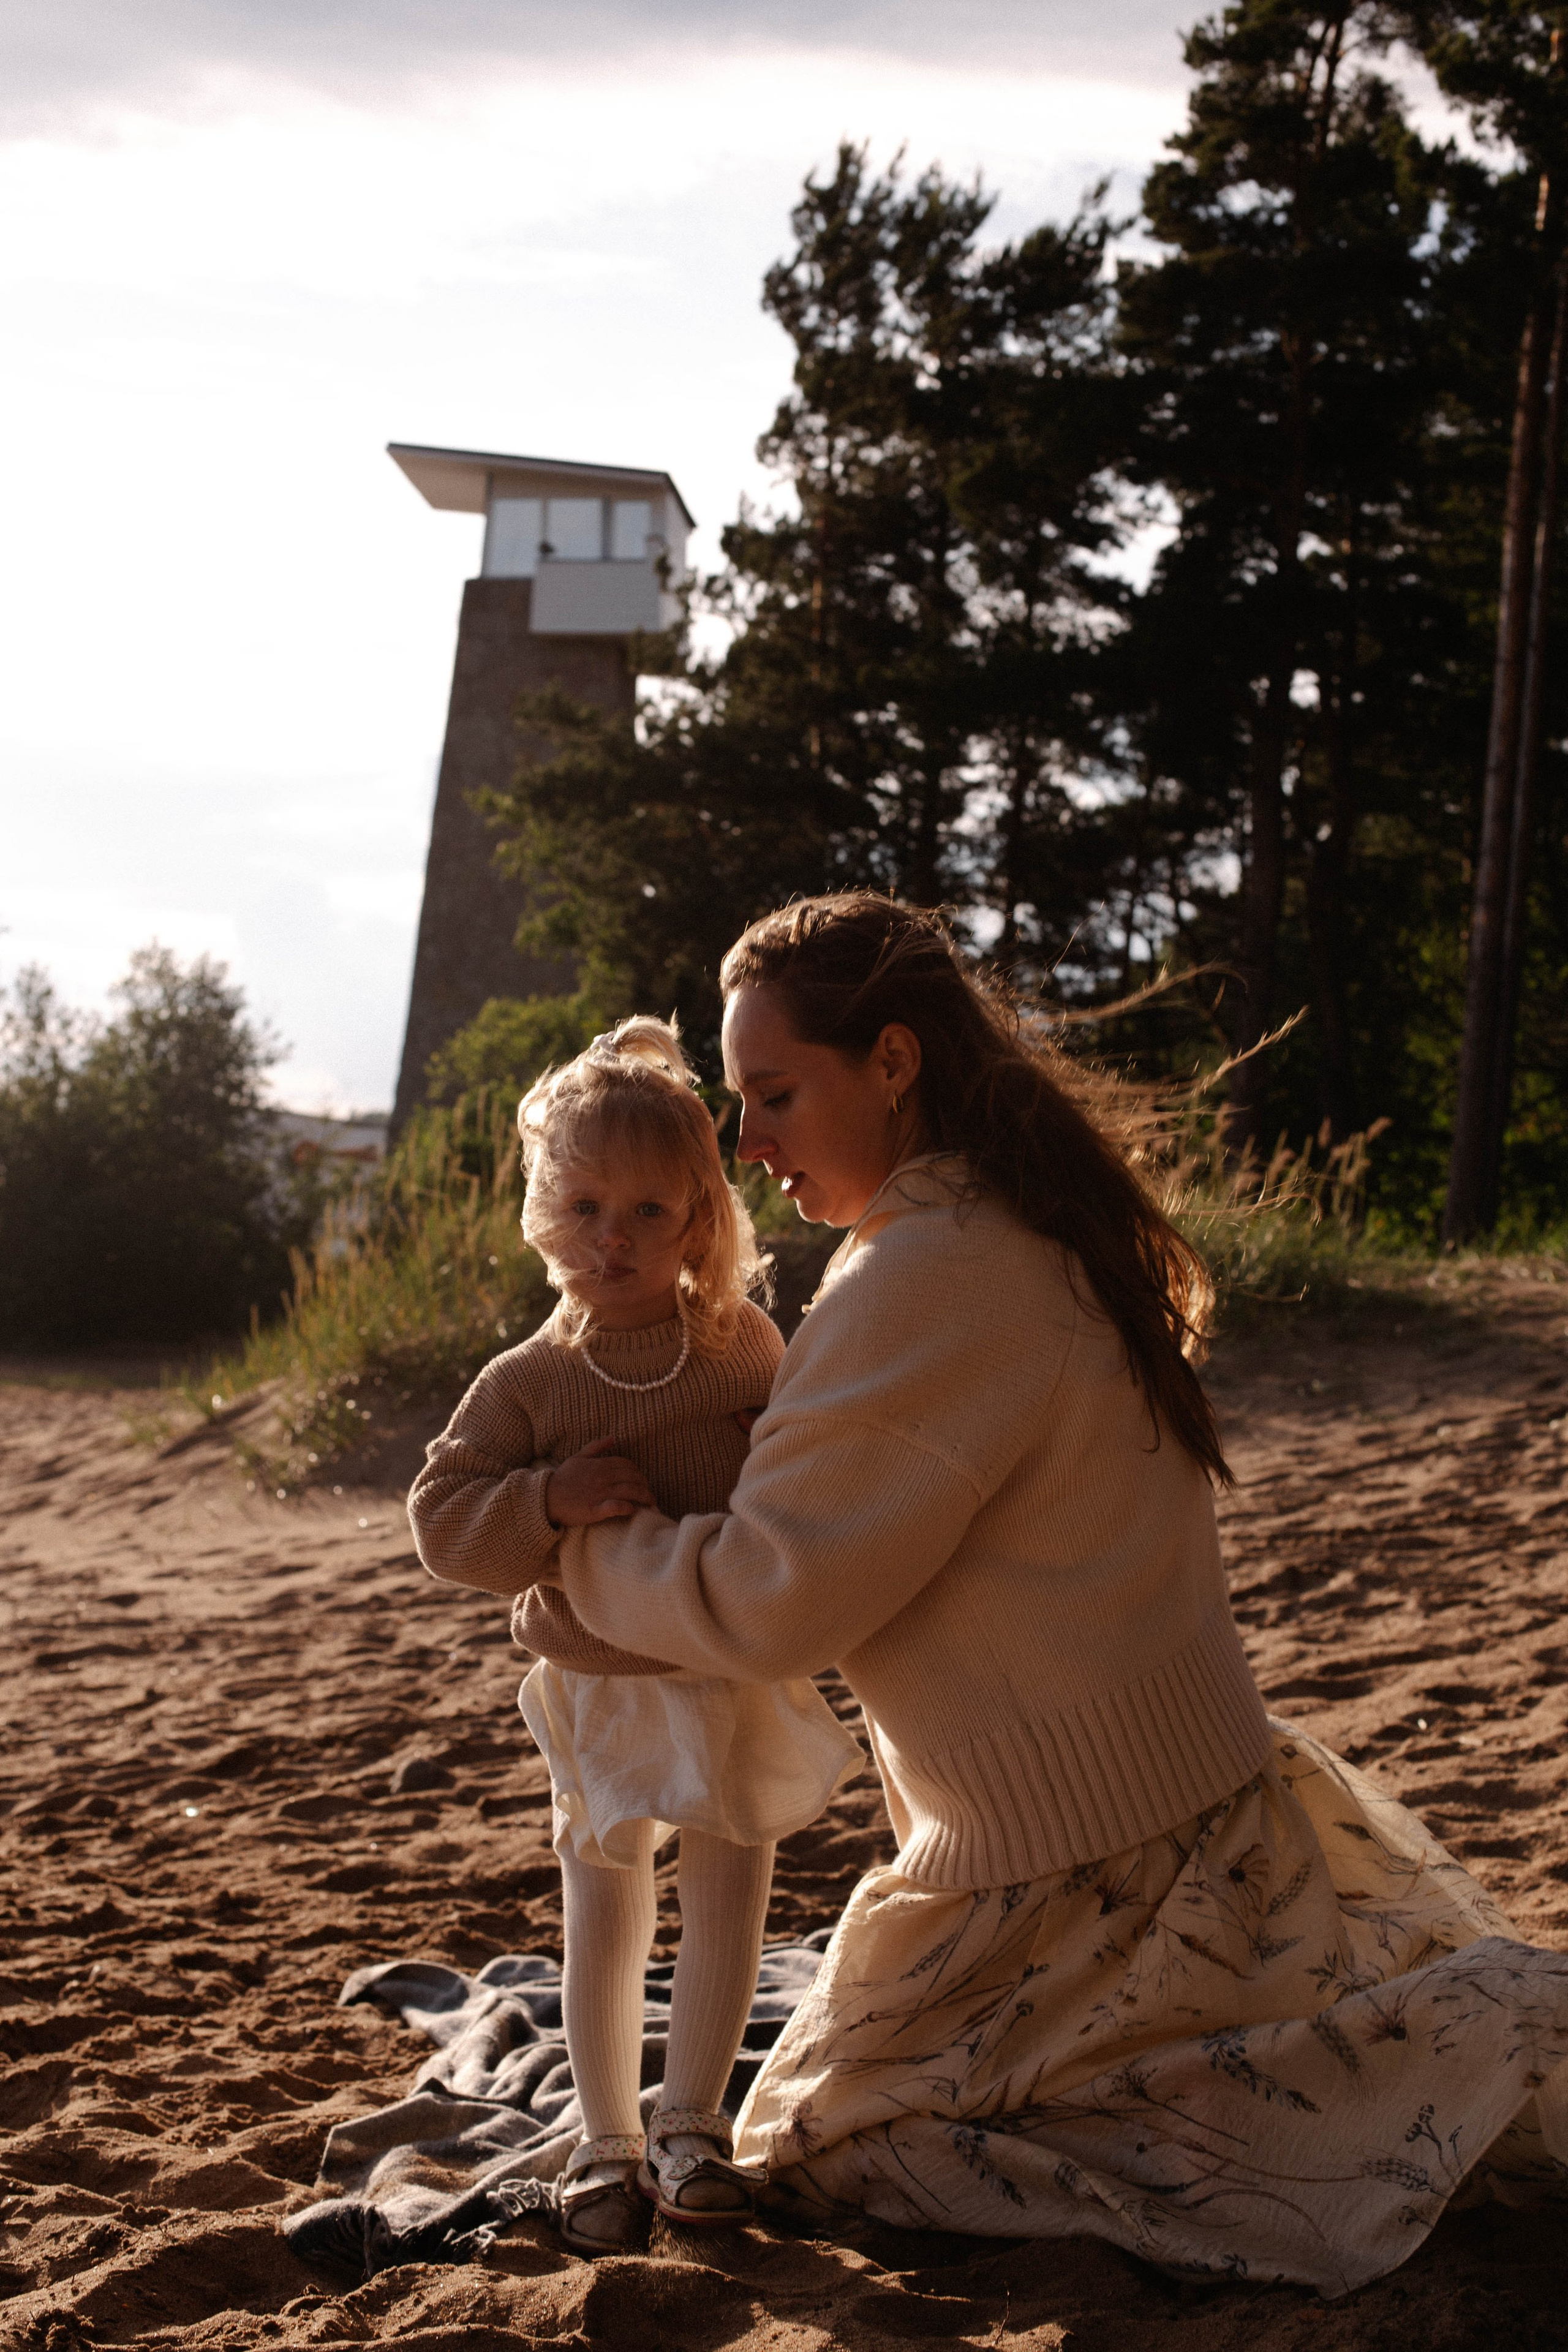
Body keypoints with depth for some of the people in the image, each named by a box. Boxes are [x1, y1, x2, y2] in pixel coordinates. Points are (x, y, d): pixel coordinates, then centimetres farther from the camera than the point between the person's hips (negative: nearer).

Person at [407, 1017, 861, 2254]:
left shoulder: (744, 1344, -4)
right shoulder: (526, 1383, -9)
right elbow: (444, 1521, -13)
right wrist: (551, 1499, -27)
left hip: (737, 1677, 1)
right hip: (601, 1685, -1)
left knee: (728, 1903, 8)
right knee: (606, 1921, 10)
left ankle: (691, 2121, 25)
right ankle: (607, 2140, 25)